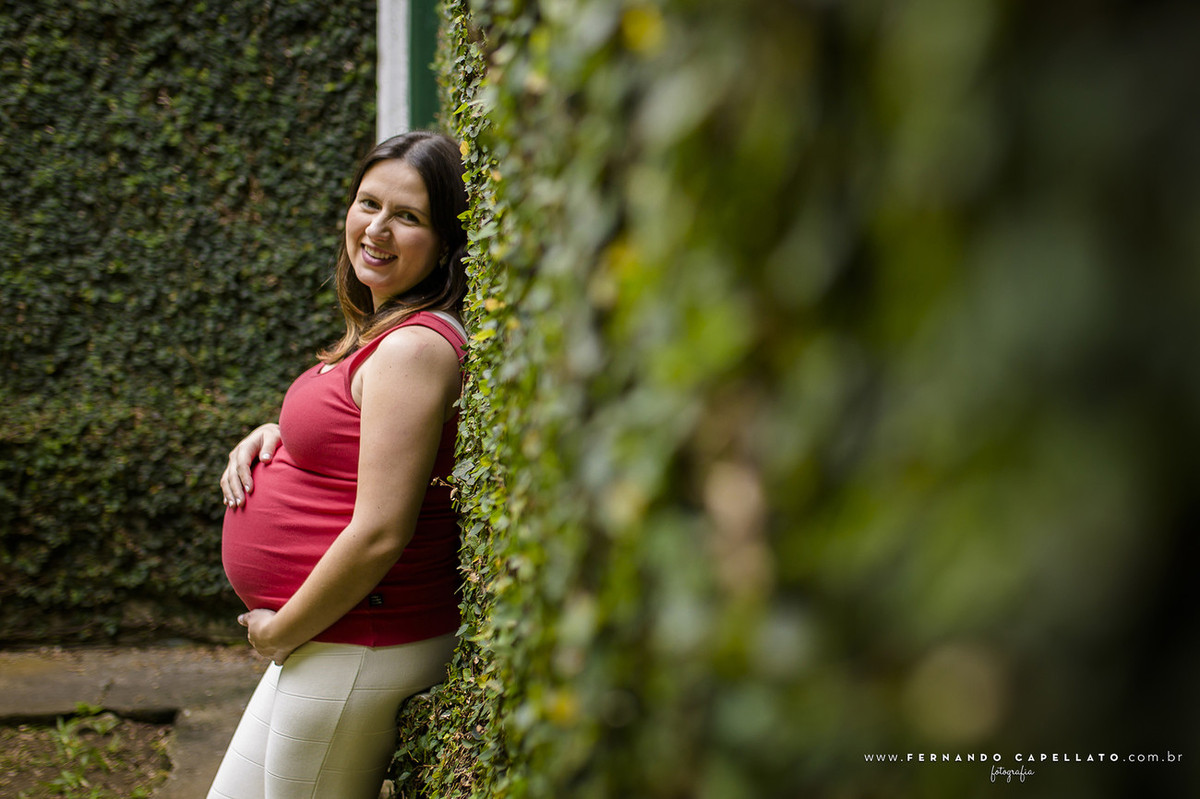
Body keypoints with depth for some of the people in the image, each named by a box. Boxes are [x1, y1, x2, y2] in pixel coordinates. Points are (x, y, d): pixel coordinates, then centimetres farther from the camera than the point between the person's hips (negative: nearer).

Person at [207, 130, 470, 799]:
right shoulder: (385, 331, 10)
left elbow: (380, 534, -25)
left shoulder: (415, 348, -21)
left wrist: (278, 631, -13)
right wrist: (275, 438, 4)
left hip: (356, 650, -10)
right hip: (331, 640, 10)